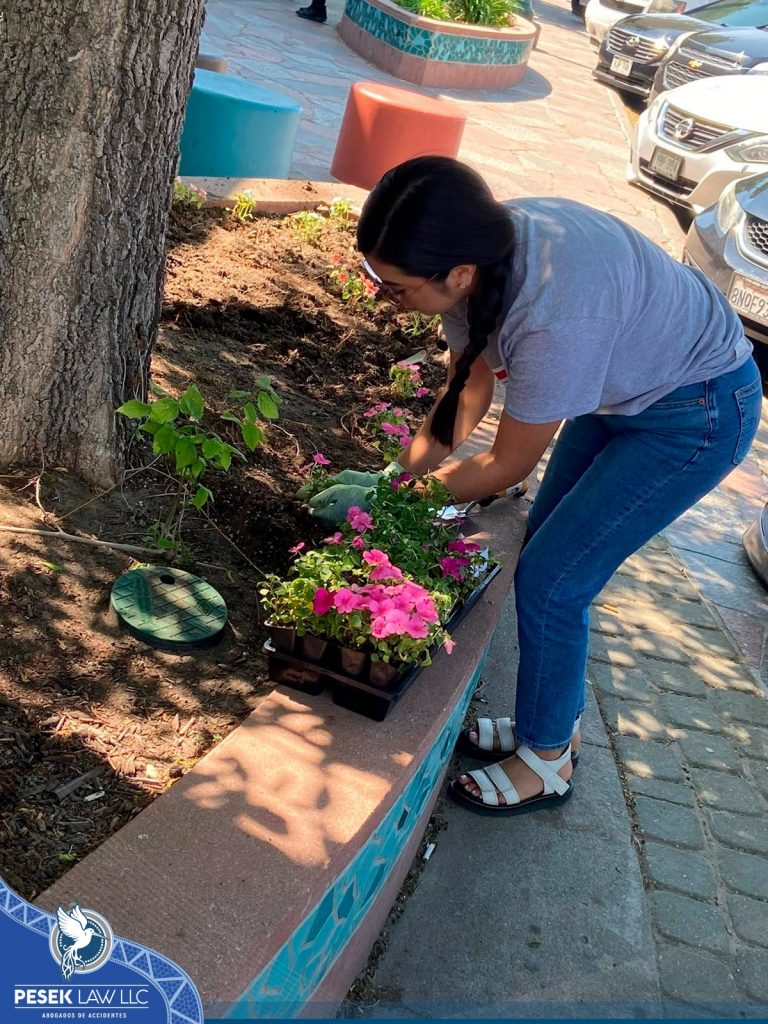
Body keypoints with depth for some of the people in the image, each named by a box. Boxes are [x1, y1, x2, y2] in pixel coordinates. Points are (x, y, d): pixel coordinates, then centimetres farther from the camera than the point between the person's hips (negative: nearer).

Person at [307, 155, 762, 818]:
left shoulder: (553, 315, -40)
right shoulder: (479, 248, -17)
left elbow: (507, 467, -24)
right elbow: (469, 391, -2)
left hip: (698, 413, -8)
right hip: (624, 386, 8)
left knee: (549, 581, -6)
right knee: (546, 548, 12)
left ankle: (547, 761, 17)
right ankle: (555, 722, 33)